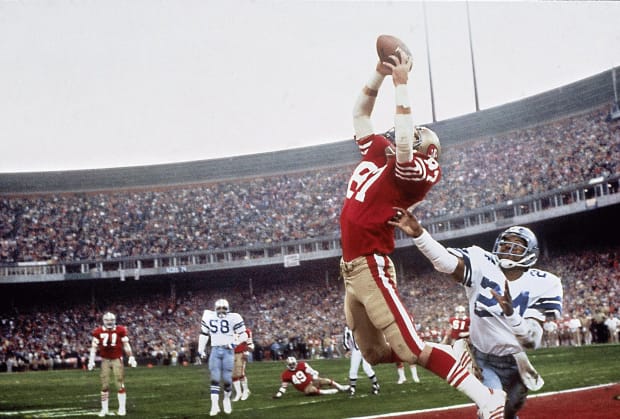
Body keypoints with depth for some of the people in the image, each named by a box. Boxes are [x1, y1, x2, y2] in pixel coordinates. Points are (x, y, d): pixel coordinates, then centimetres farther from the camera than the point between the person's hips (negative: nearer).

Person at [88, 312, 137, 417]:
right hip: (105, 360, 1)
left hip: (117, 359, -1)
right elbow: (94, 347, 1)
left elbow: (126, 345, 2)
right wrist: (91, 361, -5)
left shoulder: (120, 330, -4)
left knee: (120, 384, -4)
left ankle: (122, 408, 4)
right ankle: (104, 408, 11)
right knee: (105, 385, 1)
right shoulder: (98, 331, -2)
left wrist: (131, 358, -1)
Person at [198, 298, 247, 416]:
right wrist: (201, 349, 14)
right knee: (215, 379, -6)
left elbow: (243, 335, 0)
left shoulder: (233, 318, -2)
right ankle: (215, 405, -6)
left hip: (228, 350, -2)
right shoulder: (209, 316, 7)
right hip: (215, 350, 2)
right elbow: (204, 334, 17)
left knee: (227, 379, -1)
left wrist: (234, 343, -15)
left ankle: (226, 398, 25)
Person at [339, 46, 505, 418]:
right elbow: (360, 114, 21)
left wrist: (401, 84, -24)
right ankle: (442, 362, 28)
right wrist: (380, 73, 7)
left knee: (412, 349, -13)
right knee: (375, 353, 14)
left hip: (371, 267, -9)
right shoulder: (377, 153, 11)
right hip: (351, 268, 9)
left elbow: (404, 143, -32)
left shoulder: (414, 171, -11)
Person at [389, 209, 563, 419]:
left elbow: (532, 341, -23)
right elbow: (447, 261, -36)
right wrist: (418, 233, -53)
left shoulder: (541, 284, -15)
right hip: (481, 360, -2)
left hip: (514, 364, 2)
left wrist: (510, 313, -42)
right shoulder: (483, 266, -15)